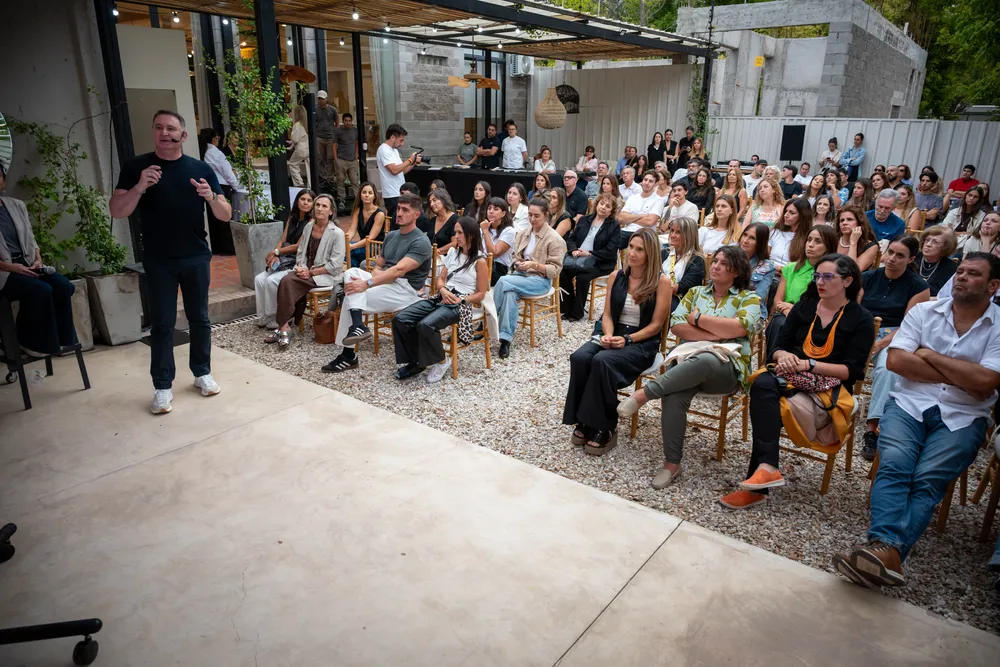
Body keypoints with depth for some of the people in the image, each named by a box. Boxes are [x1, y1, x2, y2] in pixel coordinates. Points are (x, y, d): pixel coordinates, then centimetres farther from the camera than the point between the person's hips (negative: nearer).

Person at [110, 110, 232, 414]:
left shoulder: (201, 169, 2)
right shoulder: (136, 166, 0)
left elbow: (226, 215, 0)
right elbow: (117, 211, -6)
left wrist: (211, 197, -21)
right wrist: (140, 187, -22)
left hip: (197, 258, 1)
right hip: (158, 261, -1)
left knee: (199, 318, 10)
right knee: (161, 324, 1)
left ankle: (203, 373, 24)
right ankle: (162, 386, 8)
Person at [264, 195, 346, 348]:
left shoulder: (337, 233, -11)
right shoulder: (308, 226, 8)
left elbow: (335, 265, -15)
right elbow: (300, 252, 14)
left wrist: (311, 272, -16)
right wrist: (300, 267, -7)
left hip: (327, 276, -6)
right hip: (307, 271, 6)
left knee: (287, 281, -26)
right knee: (287, 280, -25)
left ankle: (284, 327, -18)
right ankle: (284, 326, -18)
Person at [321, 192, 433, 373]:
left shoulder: (421, 241, -11)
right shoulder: (390, 236, 16)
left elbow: (399, 270, -23)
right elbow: (379, 265, 20)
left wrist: (367, 284, -30)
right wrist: (377, 273, -6)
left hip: (407, 290, -7)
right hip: (386, 282, 7)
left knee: (352, 295, -21)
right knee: (352, 273, -19)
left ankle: (348, 355, -18)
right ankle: (357, 326, -28)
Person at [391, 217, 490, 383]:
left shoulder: (480, 261, -4)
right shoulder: (452, 252, 16)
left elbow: (480, 294, -4)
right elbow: (440, 278, 16)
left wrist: (460, 300, -17)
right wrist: (443, 290, -6)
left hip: (461, 304, -7)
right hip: (441, 298, 7)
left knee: (426, 325, -34)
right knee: (400, 319, -13)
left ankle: (441, 362, -8)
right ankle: (415, 361, 0)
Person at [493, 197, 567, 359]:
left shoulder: (555, 239, -7)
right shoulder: (522, 234, 10)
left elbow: (555, 269, -9)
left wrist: (534, 265, -23)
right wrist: (516, 264, -8)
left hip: (541, 280, -4)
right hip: (520, 275, 5)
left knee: (504, 281, -30)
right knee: (509, 293, -32)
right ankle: (506, 339, -35)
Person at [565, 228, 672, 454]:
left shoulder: (661, 282, -6)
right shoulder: (616, 277, 8)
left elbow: (656, 325, -7)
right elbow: (607, 314, 7)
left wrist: (627, 340, -18)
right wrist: (608, 335, -13)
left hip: (642, 343, -4)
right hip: (613, 335, 5)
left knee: (602, 361, -33)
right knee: (579, 358, -27)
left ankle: (605, 428, -20)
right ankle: (584, 422, -16)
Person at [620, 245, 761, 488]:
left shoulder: (749, 298, 12)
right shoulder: (695, 292, 21)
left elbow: (740, 327, -9)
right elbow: (676, 325, 7)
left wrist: (698, 318, -2)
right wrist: (716, 334, -5)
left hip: (728, 366, -2)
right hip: (688, 360, 2)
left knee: (703, 361, -41)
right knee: (673, 397, -32)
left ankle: (645, 393, -31)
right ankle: (672, 463, -22)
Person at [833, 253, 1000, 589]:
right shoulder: (923, 311, 11)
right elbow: (896, 360, -2)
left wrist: (929, 355, -2)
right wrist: (962, 377, -3)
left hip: (962, 417, -1)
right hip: (909, 403, 1)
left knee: (927, 478, -25)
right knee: (894, 464, -26)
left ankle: (887, 551, -43)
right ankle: (887, 549, -42)